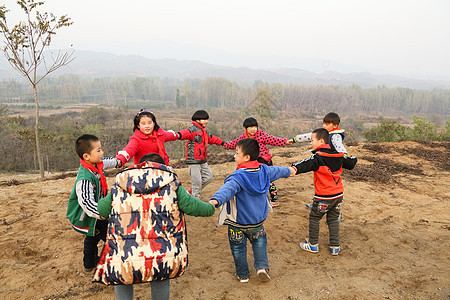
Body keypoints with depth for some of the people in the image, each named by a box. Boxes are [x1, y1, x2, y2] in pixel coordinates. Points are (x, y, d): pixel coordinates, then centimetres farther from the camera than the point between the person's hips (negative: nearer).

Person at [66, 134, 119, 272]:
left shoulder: (96, 164, -6)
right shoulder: (85, 179, -37)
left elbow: (105, 162, 19)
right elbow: (86, 202, -43)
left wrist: (117, 161, 37)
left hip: (94, 209, 10)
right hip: (86, 216, -10)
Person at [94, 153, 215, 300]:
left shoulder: (119, 187, 14)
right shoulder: (171, 185, 8)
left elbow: (100, 210, 23)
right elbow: (193, 206, 10)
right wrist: (211, 208, 32)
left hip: (125, 260, 1)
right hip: (163, 259, 0)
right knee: (161, 279, 35)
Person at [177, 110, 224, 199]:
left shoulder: (204, 131, 17)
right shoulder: (193, 129, -12)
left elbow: (211, 138, 35)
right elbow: (187, 132, -34)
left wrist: (221, 142, 47)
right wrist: (179, 134, -57)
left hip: (203, 160, 9)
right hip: (193, 160, -9)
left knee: (209, 176, 13)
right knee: (197, 181, -5)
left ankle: (192, 191, 24)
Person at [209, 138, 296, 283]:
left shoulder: (238, 177, -26)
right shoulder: (264, 171, -4)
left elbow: (228, 188, -46)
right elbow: (277, 171, 17)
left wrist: (216, 200, -62)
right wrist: (288, 171, 38)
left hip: (238, 223, -5)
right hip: (257, 220, 5)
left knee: (238, 247, 16)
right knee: (259, 240, 29)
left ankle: (242, 275, 29)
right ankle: (262, 266, 15)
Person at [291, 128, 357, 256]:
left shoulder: (318, 157, -17)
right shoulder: (338, 156, 4)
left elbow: (307, 164, -37)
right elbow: (350, 164, 18)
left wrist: (295, 168, -54)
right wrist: (353, 158, 40)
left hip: (323, 197, -6)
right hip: (338, 194, 6)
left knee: (314, 218, 12)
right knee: (333, 219, 18)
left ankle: (313, 245, 22)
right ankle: (335, 247, 22)